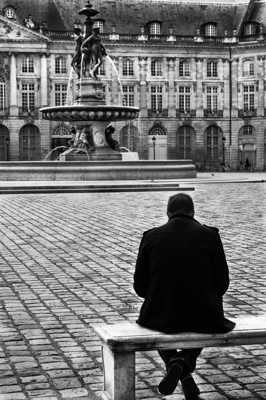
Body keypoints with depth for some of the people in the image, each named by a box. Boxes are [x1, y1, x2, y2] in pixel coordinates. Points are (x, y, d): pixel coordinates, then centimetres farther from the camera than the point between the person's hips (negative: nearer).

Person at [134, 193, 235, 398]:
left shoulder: (151, 237, -1)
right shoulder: (211, 235, -3)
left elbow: (140, 286, 3)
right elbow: (222, 283, 1)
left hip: (162, 316, 0)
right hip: (205, 317, 1)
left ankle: (173, 364, 9)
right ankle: (184, 361, 10)